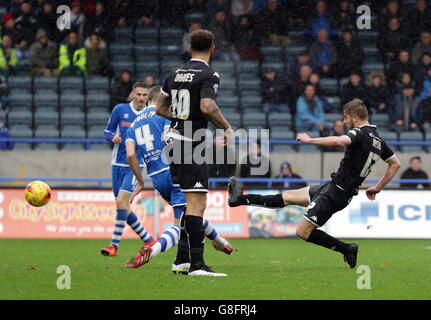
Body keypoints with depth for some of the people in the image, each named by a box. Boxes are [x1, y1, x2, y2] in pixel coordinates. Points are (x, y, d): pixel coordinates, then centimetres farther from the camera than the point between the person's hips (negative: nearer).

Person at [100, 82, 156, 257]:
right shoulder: (120, 110, 4)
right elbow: (108, 132, 9)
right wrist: (113, 138, -13)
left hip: (135, 164, -3)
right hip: (118, 163, 3)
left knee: (121, 201, -19)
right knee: (124, 208, 5)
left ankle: (114, 245, -15)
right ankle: (149, 241, 20)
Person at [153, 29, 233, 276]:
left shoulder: (175, 74, 13)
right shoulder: (209, 75, -9)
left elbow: (161, 108, 21)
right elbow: (207, 107, -23)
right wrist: (227, 128, -9)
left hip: (174, 140, 8)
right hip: (192, 144, -8)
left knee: (186, 203, 17)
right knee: (197, 203, -12)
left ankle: (182, 258, 21)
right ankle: (196, 263, -18)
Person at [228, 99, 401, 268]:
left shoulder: (359, 133, -17)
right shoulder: (378, 139, 11)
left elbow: (339, 141, -37)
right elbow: (395, 164, 19)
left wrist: (310, 140, -25)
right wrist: (378, 188, 24)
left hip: (336, 191, -10)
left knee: (303, 232, -7)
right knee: (289, 196, 15)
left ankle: (346, 249, 0)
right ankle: (241, 199, 22)